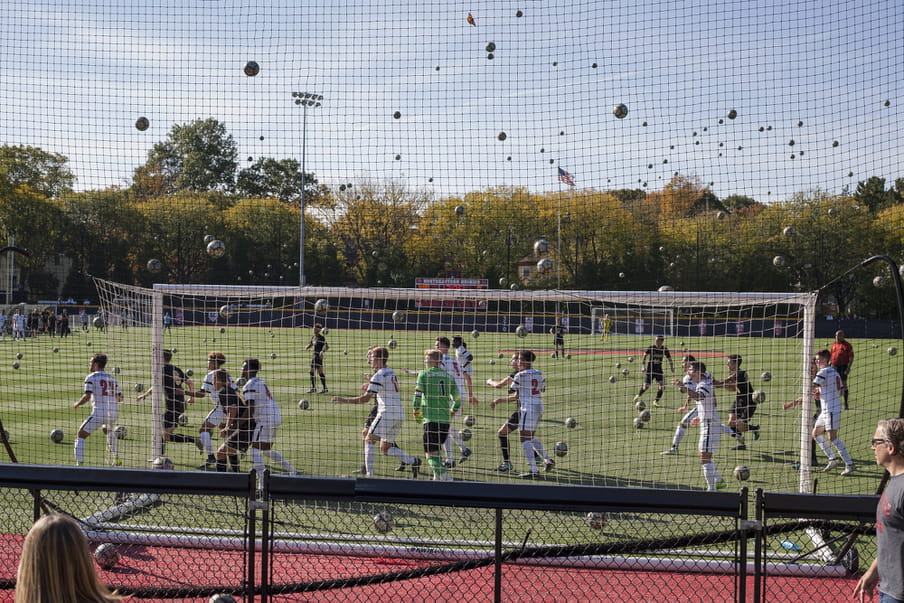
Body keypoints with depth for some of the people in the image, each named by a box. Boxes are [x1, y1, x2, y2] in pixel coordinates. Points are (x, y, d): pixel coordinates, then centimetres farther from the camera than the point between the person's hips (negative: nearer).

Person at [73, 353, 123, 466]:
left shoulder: (91, 377, -2)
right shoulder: (111, 378, 16)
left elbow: (87, 396, -12)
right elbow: (120, 398, 14)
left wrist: (77, 404, 5)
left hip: (99, 412, -7)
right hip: (114, 412, 7)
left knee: (80, 436, 3)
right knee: (107, 430, 36)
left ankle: (79, 463, -11)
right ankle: (117, 459, 36)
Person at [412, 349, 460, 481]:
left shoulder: (424, 374, 0)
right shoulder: (449, 376, 12)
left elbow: (417, 396, -7)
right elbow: (457, 400, 11)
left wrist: (416, 413, 8)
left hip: (430, 419, -5)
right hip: (445, 420, 5)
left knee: (430, 453, -4)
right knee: (436, 450, 21)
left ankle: (444, 476, -21)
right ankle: (438, 478, 15)